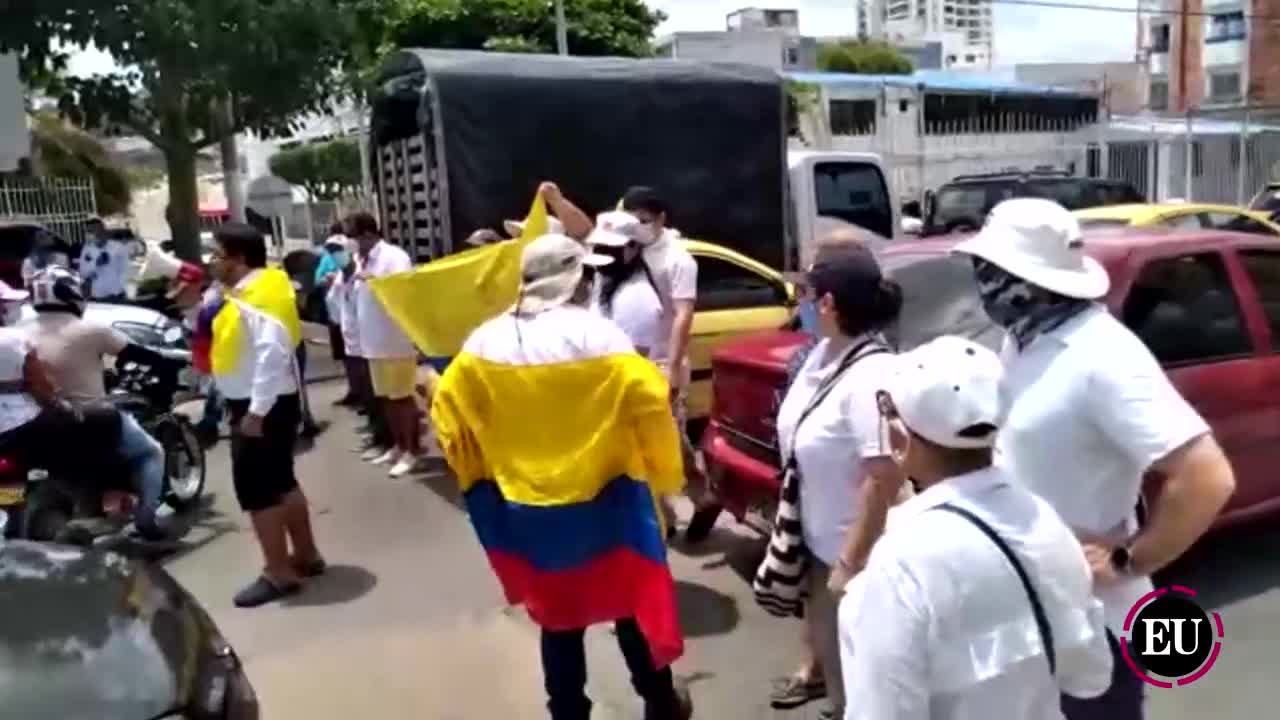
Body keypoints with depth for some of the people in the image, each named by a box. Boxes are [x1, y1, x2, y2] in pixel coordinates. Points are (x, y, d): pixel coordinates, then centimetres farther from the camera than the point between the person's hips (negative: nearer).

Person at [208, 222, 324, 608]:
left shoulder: (256, 299, -20)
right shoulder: (247, 294, 12)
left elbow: (272, 354, -29)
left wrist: (257, 411, -28)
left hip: (262, 407, -10)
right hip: (261, 404, 10)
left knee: (257, 490, -3)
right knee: (281, 483, 17)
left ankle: (279, 573, 6)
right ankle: (306, 555, 29)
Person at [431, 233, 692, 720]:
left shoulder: (484, 343, -2)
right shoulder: (599, 337, -16)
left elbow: (449, 410, 4)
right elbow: (650, 403, -18)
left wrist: (479, 474, 17)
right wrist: (665, 475, -3)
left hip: (526, 510, 3)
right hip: (604, 503, -3)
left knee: (557, 617, 19)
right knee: (634, 605, 17)